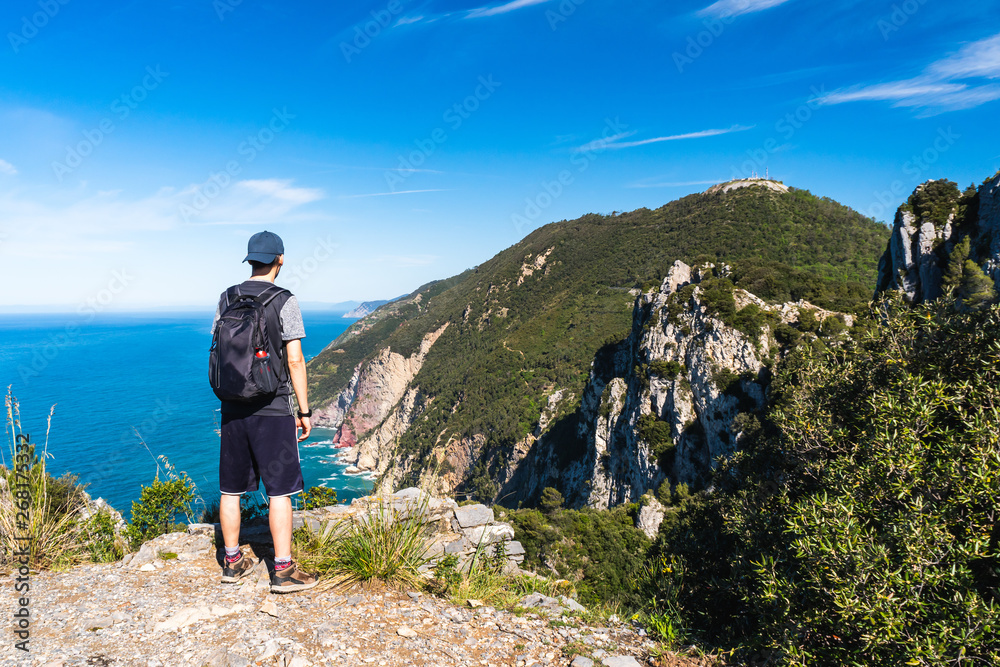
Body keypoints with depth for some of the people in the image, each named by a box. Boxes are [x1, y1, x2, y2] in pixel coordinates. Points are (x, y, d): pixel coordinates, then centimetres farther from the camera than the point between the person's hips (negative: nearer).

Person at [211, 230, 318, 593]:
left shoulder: (226, 299, 6)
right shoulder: (284, 301, -11)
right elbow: (294, 361, -12)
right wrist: (304, 410, -5)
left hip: (232, 409, 6)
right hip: (272, 410, -5)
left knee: (231, 489, 14)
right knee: (279, 491, 1)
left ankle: (233, 562, 27)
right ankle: (283, 571, 6)